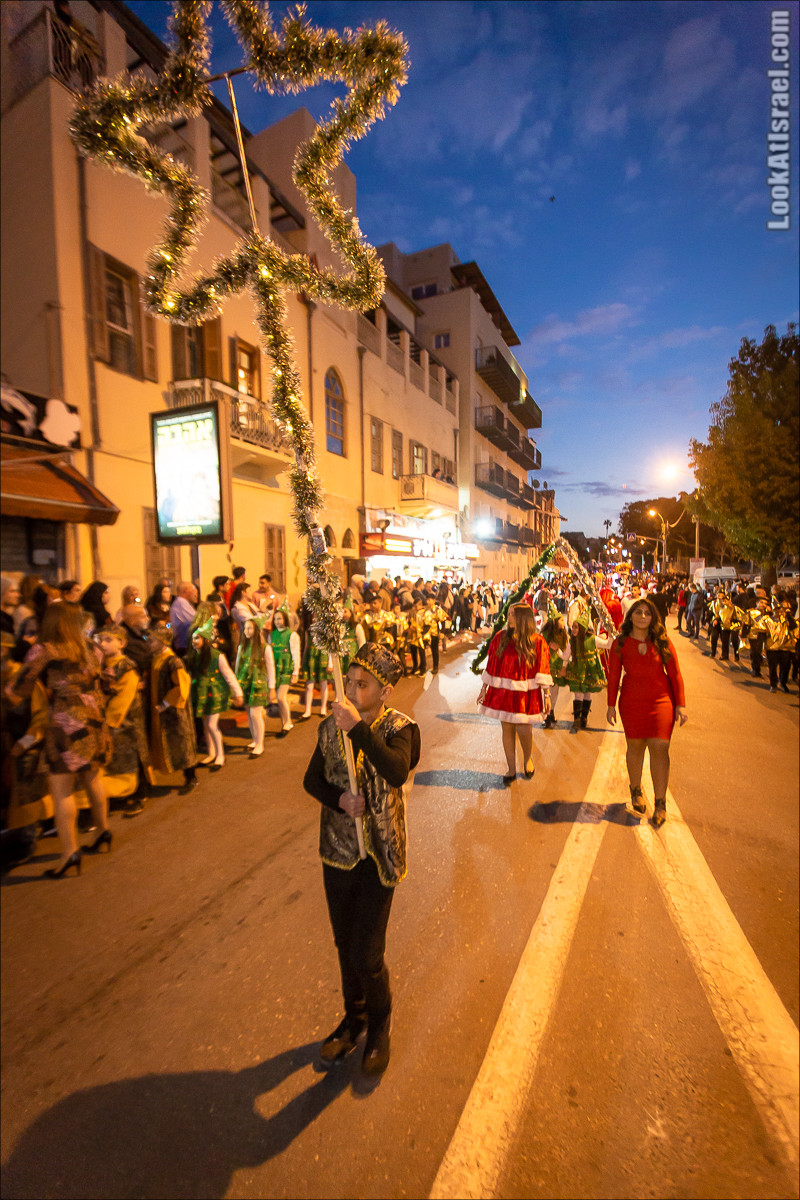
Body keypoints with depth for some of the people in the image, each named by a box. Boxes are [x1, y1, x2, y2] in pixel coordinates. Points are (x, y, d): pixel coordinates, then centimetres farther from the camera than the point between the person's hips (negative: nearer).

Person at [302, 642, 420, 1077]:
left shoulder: (400, 728, -17)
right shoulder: (331, 726, -4)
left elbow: (397, 772, -36)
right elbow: (311, 779, 2)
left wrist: (358, 728, -38)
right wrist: (340, 799, -17)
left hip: (379, 854, -4)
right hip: (338, 850, 4)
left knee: (367, 954, 5)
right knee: (345, 944, 21)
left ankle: (380, 1026, 38)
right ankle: (354, 1017, 50)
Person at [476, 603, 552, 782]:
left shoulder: (537, 641, -4)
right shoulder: (501, 637, 1)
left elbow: (543, 670, -5)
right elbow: (491, 665, 5)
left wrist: (546, 694, -9)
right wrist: (484, 689, 6)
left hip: (525, 694, -2)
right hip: (503, 691, 2)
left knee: (523, 729, -4)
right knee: (507, 729, 7)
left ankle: (527, 759, 29)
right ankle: (512, 770, 24)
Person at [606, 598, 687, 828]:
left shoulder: (662, 642, -2)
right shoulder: (620, 643, -3)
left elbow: (675, 673, 2)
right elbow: (613, 675, 1)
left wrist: (680, 704, 0)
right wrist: (611, 705, 1)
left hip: (661, 699, 0)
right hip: (631, 701, 0)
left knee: (659, 747, -6)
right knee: (635, 746, 10)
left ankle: (660, 802, 8)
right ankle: (636, 790, 34)